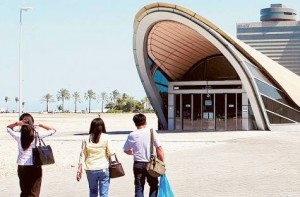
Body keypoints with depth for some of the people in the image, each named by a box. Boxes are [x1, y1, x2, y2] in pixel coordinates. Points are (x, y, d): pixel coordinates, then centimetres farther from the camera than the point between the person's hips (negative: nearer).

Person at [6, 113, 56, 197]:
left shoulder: (18, 135, -3)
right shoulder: (37, 135, -7)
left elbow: (8, 127, 17)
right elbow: (53, 130, 5)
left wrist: (16, 123, -1)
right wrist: (40, 125, 0)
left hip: (22, 167, 3)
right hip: (35, 167, -2)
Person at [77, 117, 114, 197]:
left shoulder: (86, 139, 1)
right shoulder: (106, 137, -6)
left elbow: (82, 155, 1)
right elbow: (111, 152, -7)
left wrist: (79, 169, 6)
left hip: (90, 170, 2)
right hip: (103, 169, -2)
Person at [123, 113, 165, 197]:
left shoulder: (132, 135, -3)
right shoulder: (152, 132, -8)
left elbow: (126, 151, 7)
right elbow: (159, 148, -10)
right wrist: (163, 162, -3)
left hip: (138, 164, 1)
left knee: (139, 188, 8)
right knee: (154, 186, 14)